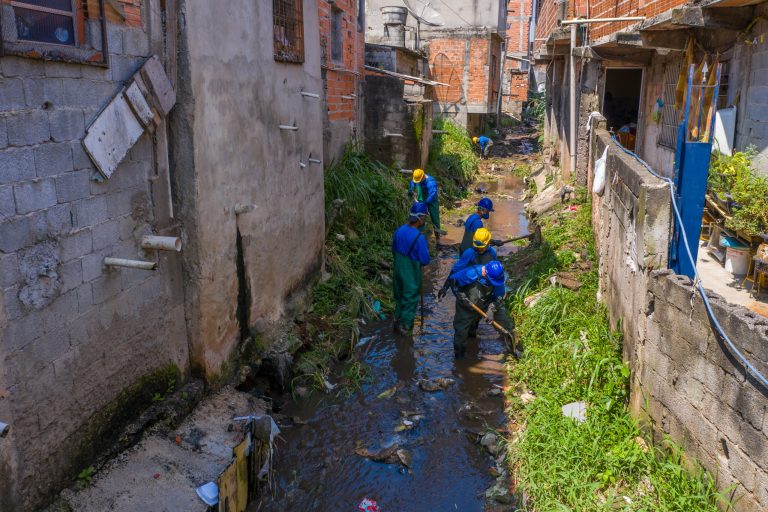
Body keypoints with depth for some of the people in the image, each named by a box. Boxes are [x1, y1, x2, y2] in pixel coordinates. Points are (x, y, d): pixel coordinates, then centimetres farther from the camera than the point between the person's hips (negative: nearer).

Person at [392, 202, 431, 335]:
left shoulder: (400, 230, -9)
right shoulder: (419, 237, -29)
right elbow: (425, 260, -21)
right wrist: (417, 260, 0)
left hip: (398, 270, 6)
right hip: (411, 274, -6)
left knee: (399, 296, 25)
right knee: (410, 299, 14)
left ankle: (398, 320, 42)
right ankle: (405, 326, 28)